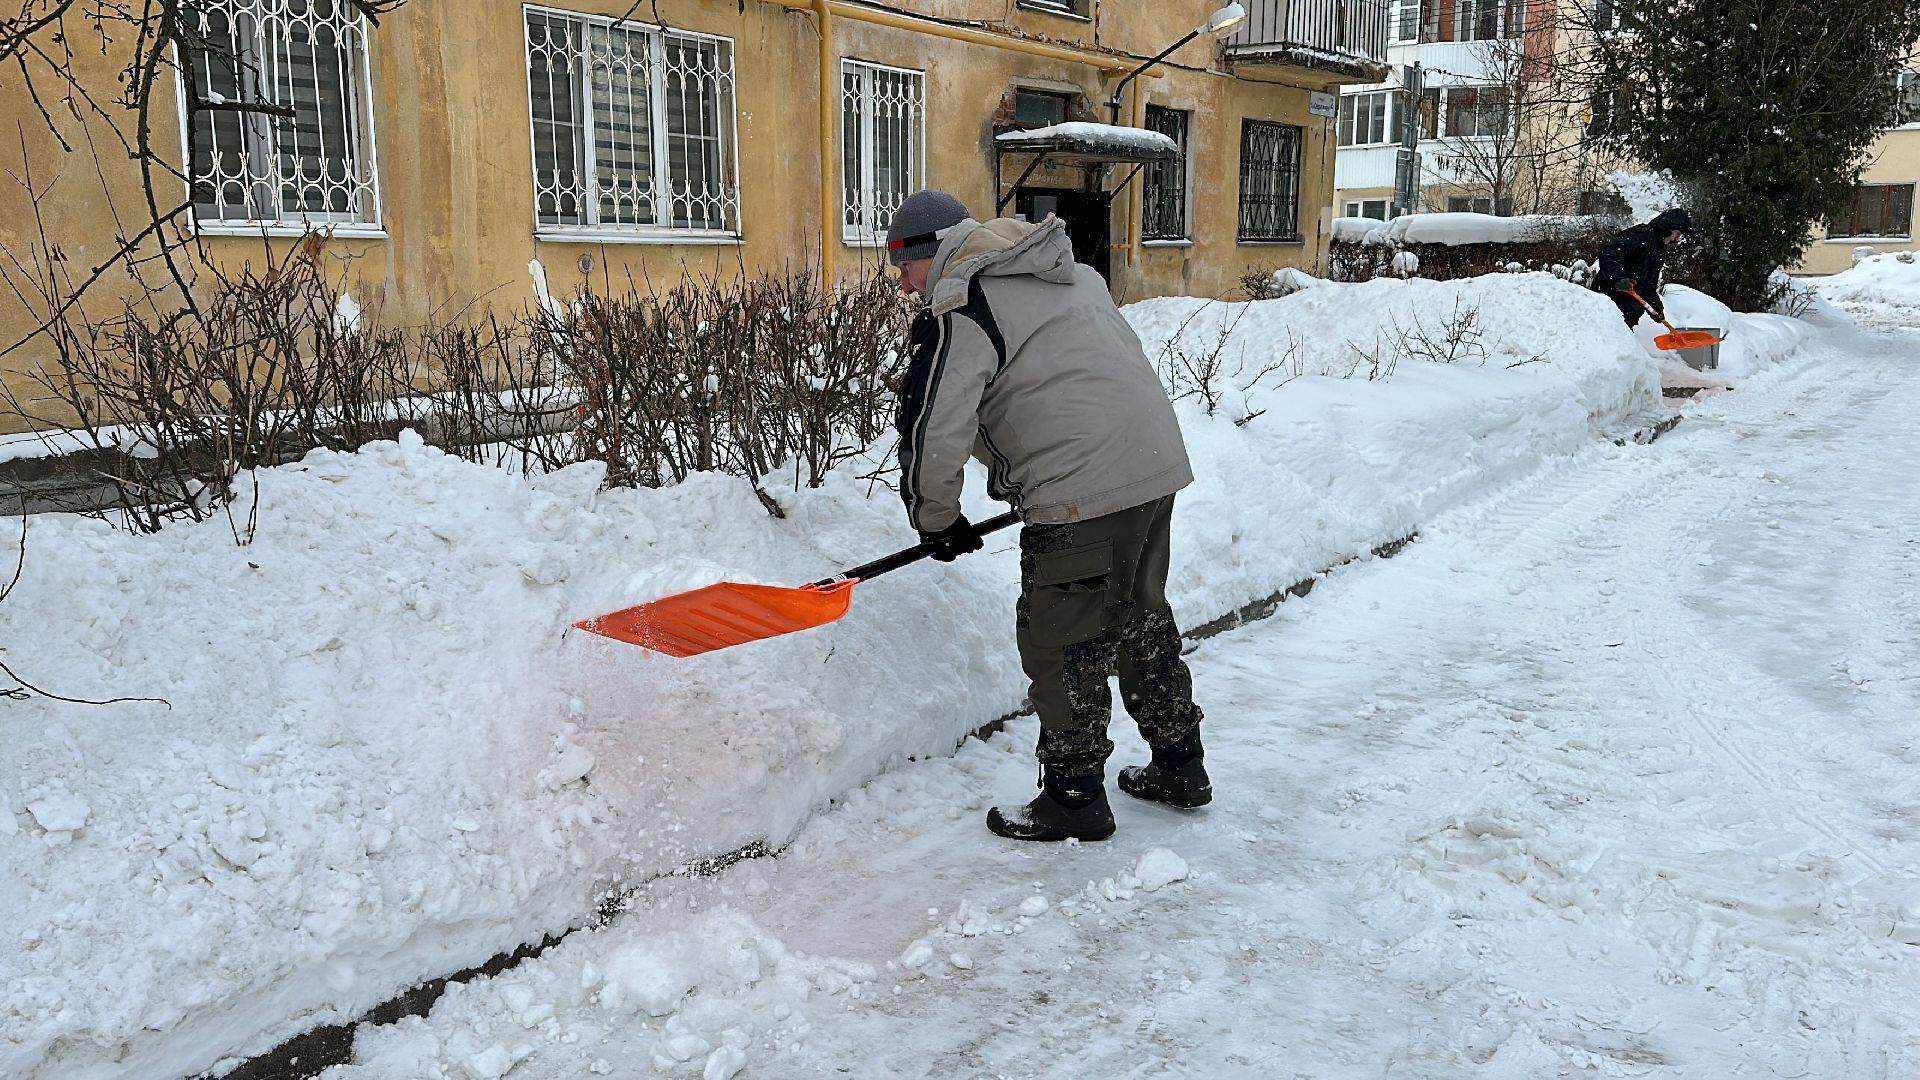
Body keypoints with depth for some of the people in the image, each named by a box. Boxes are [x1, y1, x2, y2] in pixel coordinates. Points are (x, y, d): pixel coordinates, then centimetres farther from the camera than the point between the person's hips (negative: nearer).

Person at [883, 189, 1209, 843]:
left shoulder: (958, 313, -9)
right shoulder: (1065, 273, 21)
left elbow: (933, 431, -15)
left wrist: (936, 520, 2)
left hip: (1085, 491, -9)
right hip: (1158, 466, 10)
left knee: (1061, 641, 3)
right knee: (1141, 620, 21)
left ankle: (1074, 799, 13)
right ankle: (1180, 768, 32)